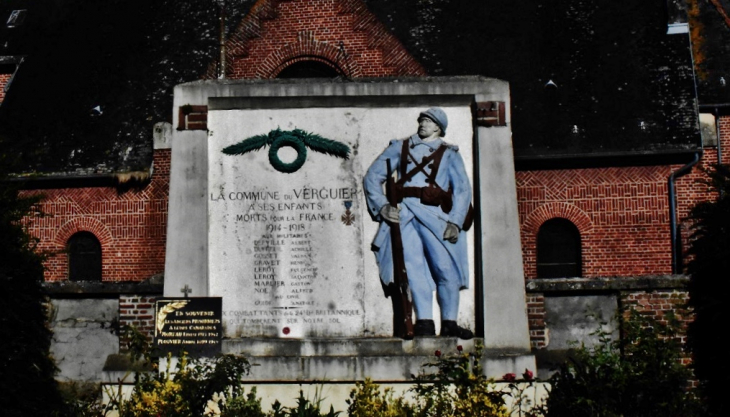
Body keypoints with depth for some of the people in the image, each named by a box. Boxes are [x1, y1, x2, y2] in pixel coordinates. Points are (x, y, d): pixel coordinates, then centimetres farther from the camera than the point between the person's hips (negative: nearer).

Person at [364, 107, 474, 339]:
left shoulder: (449, 153, 20)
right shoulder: (400, 147, 23)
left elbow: (462, 188, 7)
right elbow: (372, 176, 14)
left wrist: (455, 222, -8)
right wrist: (382, 206, -4)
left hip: (434, 215, 0)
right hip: (402, 213, 0)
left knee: (447, 269, -10)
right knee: (413, 265, -17)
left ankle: (449, 324, 0)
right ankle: (424, 322, -22)